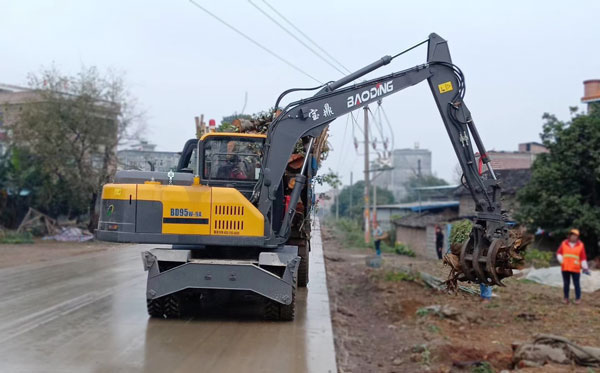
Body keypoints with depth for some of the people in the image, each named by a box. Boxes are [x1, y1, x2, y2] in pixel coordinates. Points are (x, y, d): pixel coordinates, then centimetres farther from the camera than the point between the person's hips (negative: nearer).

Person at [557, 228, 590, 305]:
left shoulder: (581, 245, 2)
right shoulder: (564, 243, 5)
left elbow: (583, 258, 2)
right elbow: (559, 253, 9)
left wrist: (585, 268, -2)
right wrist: (561, 260, -9)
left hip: (575, 269, -2)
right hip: (565, 268, 2)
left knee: (576, 284, 1)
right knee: (566, 284, 7)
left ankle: (578, 298, 9)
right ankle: (566, 298, 16)